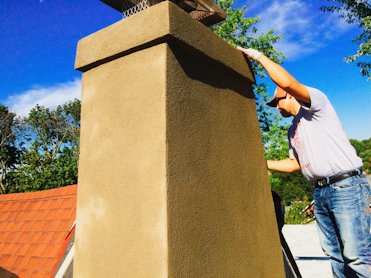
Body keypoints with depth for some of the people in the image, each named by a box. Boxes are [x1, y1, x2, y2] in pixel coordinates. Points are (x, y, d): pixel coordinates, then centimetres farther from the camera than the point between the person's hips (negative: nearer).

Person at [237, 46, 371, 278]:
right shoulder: (292, 131, 21)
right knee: (335, 255, 10)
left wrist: (258, 55, -12)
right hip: (321, 192, 9)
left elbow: (287, 82, -21)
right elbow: (296, 164, 21)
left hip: (347, 186, -8)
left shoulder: (316, 106, -3)